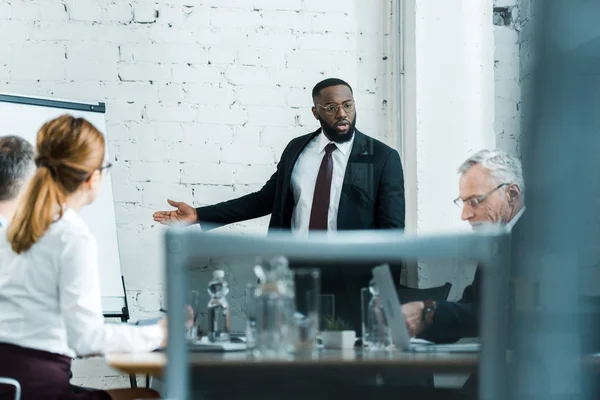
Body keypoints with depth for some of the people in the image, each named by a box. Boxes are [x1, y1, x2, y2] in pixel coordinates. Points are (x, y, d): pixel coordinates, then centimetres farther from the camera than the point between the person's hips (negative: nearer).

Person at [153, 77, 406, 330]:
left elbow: (392, 229, -3)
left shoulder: (383, 158, -1)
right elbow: (265, 199, 16)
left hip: (350, 285, -3)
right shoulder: (296, 149, 10)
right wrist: (199, 215, 9)